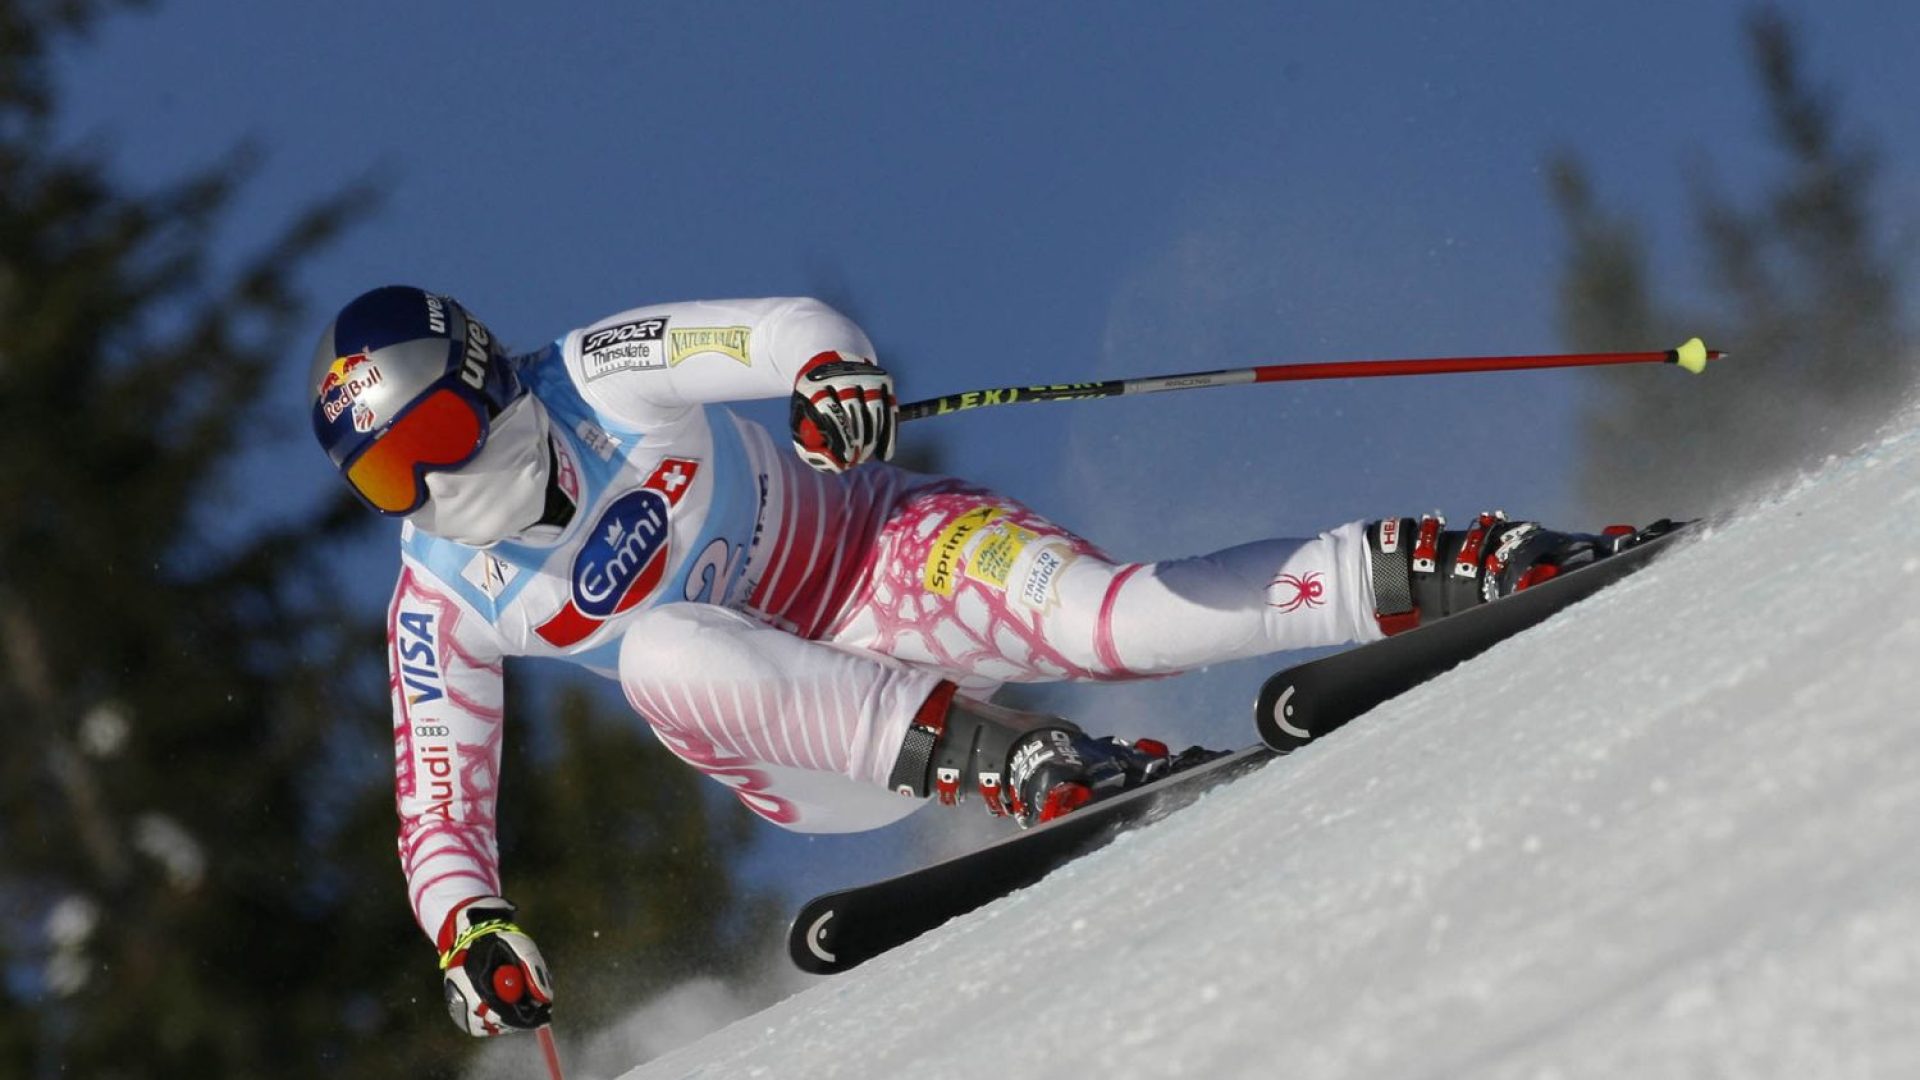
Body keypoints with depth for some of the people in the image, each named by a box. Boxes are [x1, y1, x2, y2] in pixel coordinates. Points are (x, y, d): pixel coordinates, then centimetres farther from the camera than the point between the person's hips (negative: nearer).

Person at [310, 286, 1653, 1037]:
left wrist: (838, 377, -38)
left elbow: (790, 327, -14)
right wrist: (469, 929, -18)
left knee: (1128, 620, -31)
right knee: (660, 645, -32)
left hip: (890, 558, -3)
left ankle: (1421, 569, -17)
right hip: (806, 749, 3)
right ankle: (999, 760, -38)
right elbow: (439, 811, 1)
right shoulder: (443, 599, -3)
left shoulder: (603, 375, -11)